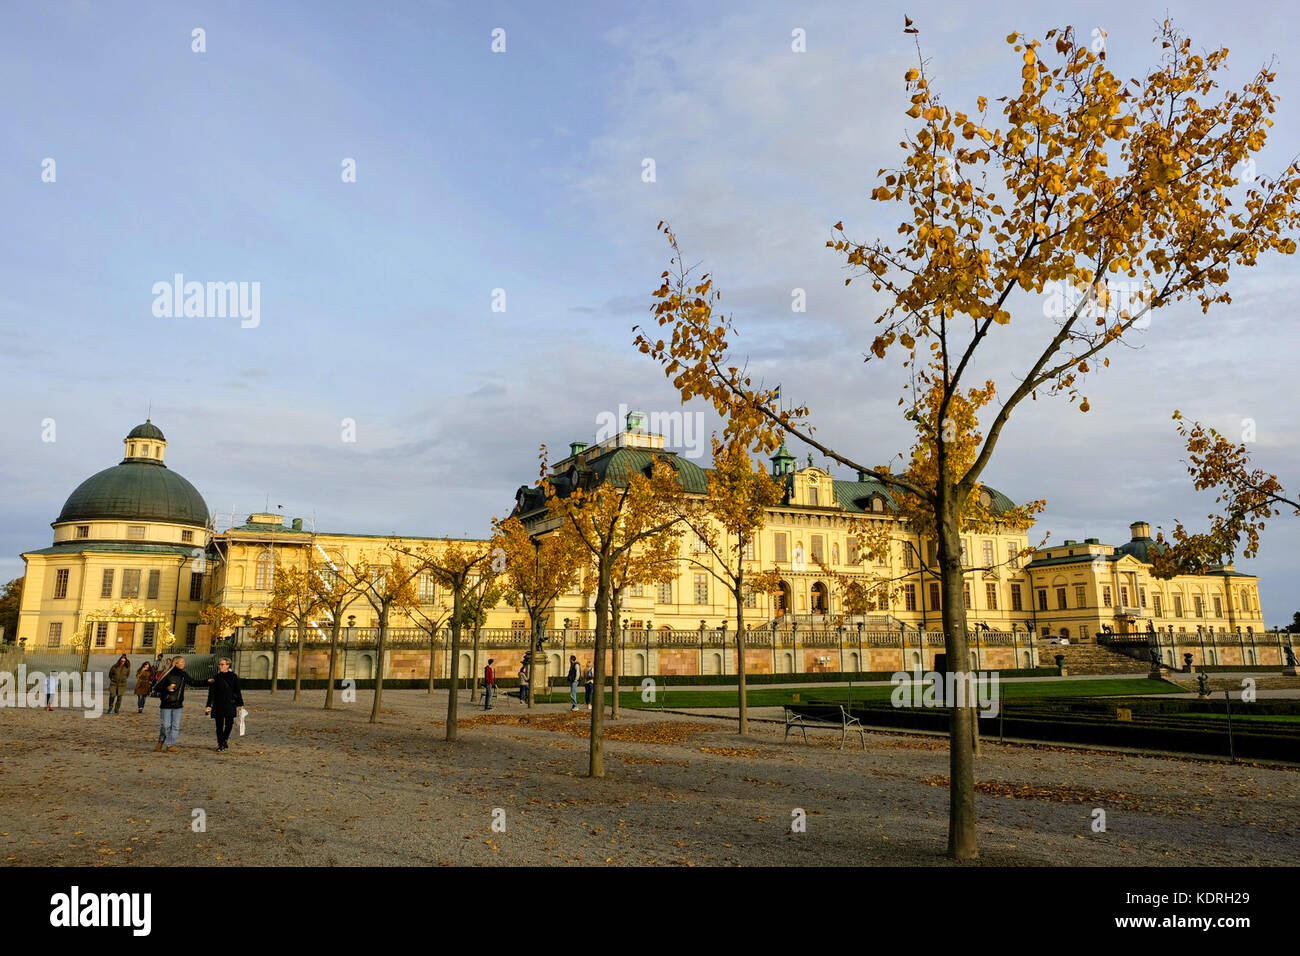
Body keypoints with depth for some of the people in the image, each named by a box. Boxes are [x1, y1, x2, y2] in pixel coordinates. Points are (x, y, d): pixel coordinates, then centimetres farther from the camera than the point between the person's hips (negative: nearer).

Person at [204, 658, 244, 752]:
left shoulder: (233, 677, 2)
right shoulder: (215, 678, 4)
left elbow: (237, 691, 6)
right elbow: (211, 693, 4)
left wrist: (239, 704, 4)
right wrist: (208, 705, -4)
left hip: (230, 704, -1)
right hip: (218, 705, 1)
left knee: (229, 724, -6)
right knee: (219, 726, 2)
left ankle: (225, 739, 19)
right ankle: (220, 744, 12)